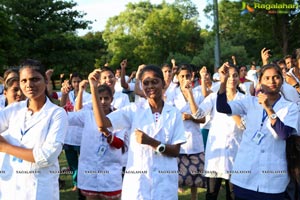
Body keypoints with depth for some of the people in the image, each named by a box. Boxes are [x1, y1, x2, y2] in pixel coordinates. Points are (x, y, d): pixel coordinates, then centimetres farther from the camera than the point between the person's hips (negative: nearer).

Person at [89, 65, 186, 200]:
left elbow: (175, 151, -2)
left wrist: (151, 142, -18)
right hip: (137, 179, 0)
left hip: (165, 181, 1)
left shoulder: (174, 113, 2)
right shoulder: (134, 110, 1)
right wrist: (94, 89, -15)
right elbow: (102, 123, -11)